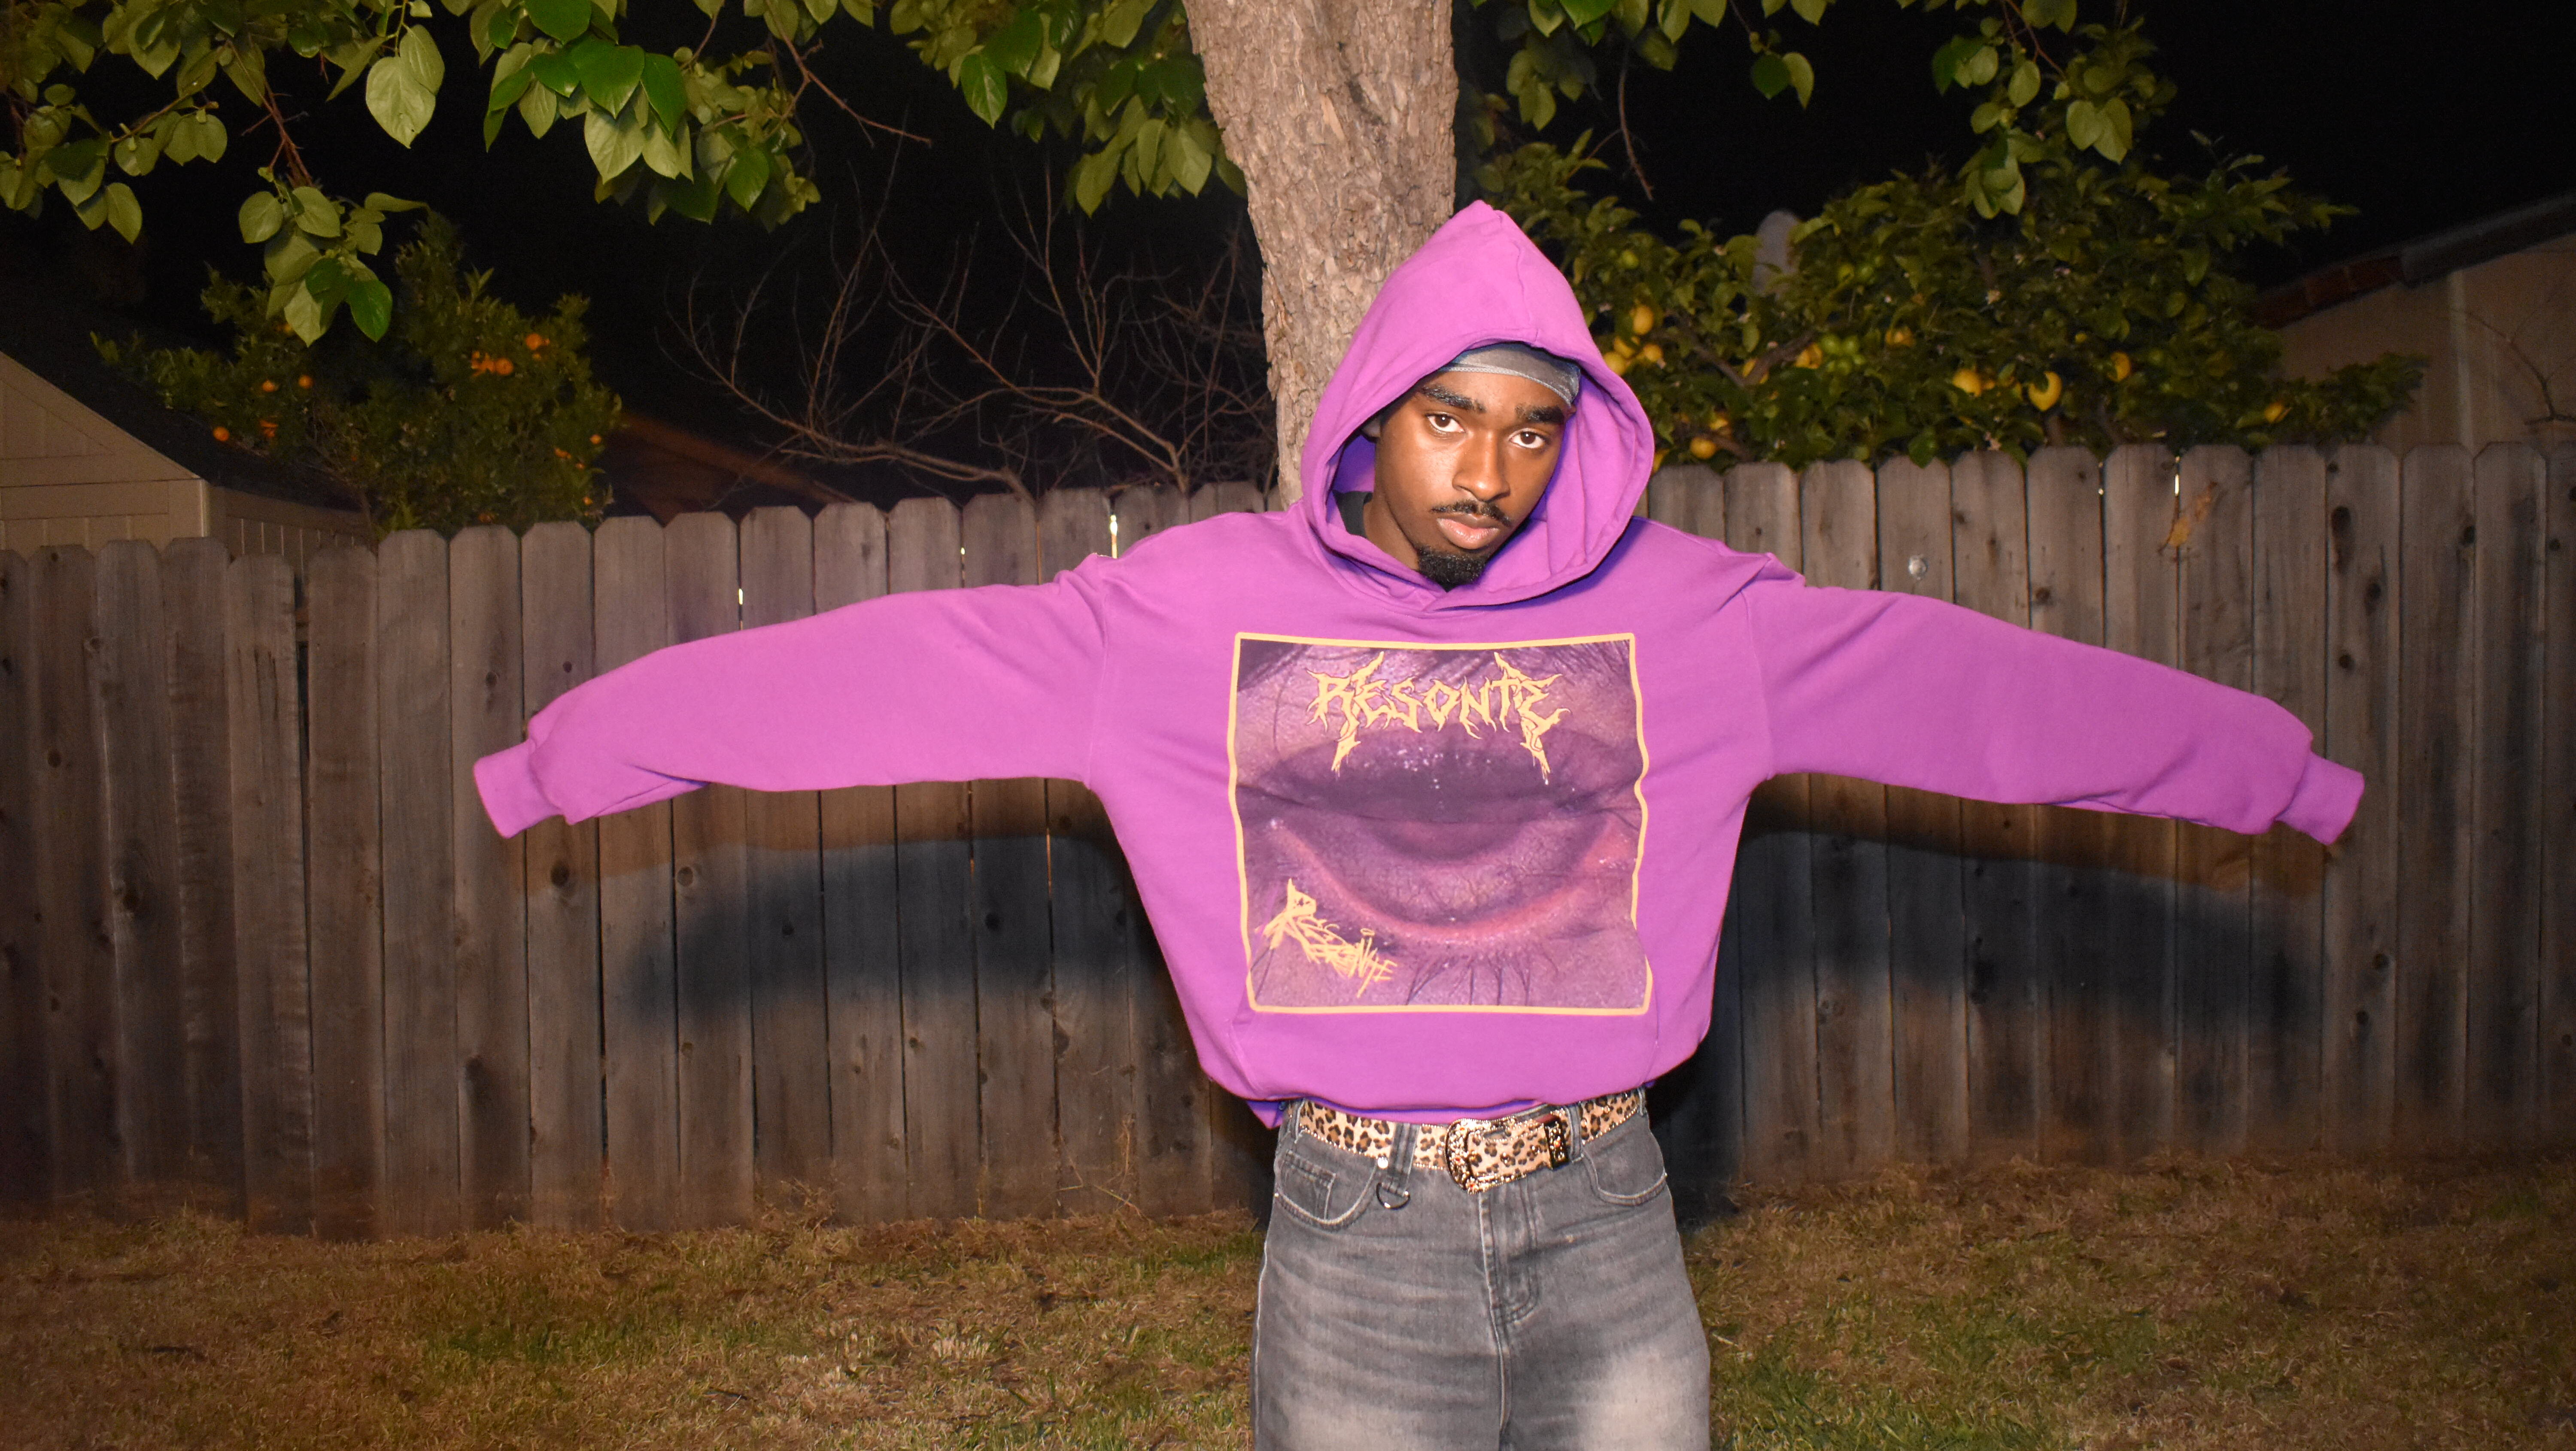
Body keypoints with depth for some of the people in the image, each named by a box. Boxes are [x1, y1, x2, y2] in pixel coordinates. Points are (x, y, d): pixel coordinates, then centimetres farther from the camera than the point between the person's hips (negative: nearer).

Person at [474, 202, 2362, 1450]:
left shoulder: (1681, 611, 0)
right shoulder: (1200, 608, -4)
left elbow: (1956, 674, 4)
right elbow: (910, 662, -4)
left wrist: (2265, 761, 10)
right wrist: (595, 742, -2)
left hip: (1609, 1220, 1)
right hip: (1359, 1237, -1)